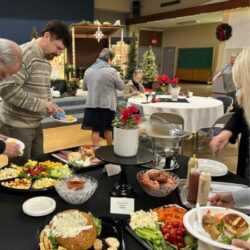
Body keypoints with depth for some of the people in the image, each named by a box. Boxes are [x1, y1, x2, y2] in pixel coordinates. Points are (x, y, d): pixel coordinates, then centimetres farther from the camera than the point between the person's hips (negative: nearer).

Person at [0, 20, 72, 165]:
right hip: (17, 127, -8)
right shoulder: (24, 54, -18)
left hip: (36, 125, 8)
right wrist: (40, 104, -24)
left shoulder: (46, 60, 10)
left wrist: (51, 106, 2)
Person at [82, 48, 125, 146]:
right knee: (108, 128, 13)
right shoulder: (111, 71, -12)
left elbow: (84, 87, 16)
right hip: (107, 104, -3)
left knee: (95, 129, 7)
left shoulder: (88, 70, 4)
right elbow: (122, 87, -3)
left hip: (92, 104, 3)